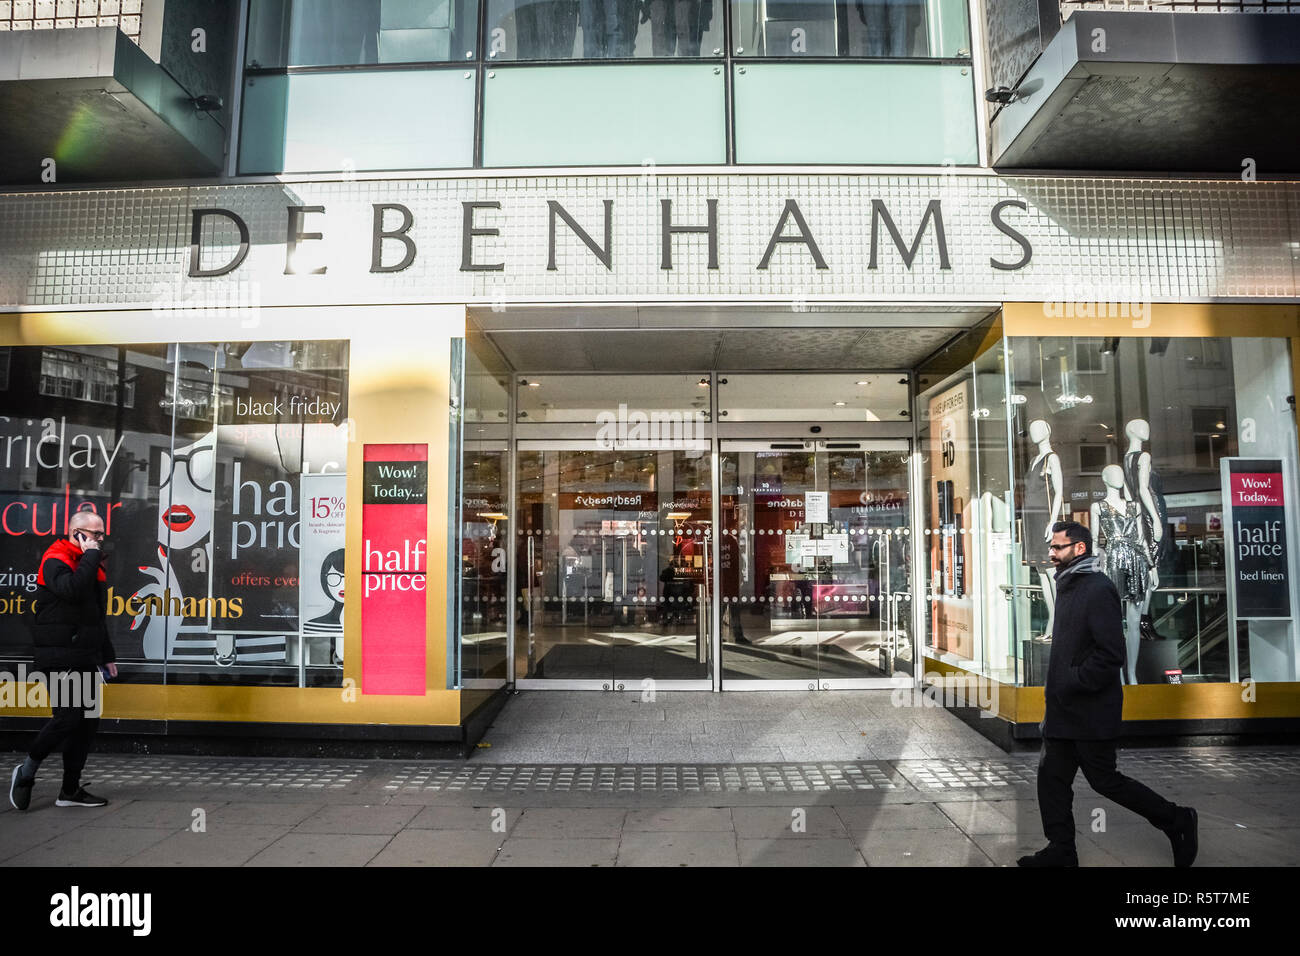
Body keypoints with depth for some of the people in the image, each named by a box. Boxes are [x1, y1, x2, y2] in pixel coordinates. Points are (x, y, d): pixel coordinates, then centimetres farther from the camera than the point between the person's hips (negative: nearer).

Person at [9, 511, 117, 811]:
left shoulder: (90, 563, 18)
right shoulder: (56, 560, -9)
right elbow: (72, 589, -32)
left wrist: (107, 655, 23)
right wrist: (91, 555, -19)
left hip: (86, 657, 8)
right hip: (60, 657, -8)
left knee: (88, 720, 7)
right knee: (67, 717, -10)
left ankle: (70, 790, 15)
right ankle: (26, 771, 14)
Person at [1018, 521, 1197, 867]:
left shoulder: (1099, 589, -17)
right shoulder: (1067, 587, 13)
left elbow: (1111, 654, -23)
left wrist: (1072, 683, -20)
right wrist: (1056, 686, 13)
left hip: (1091, 709, -9)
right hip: (1063, 708, 9)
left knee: (1105, 780, 3)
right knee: (1051, 777, 10)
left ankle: (1176, 820, 23)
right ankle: (1060, 851, 20)